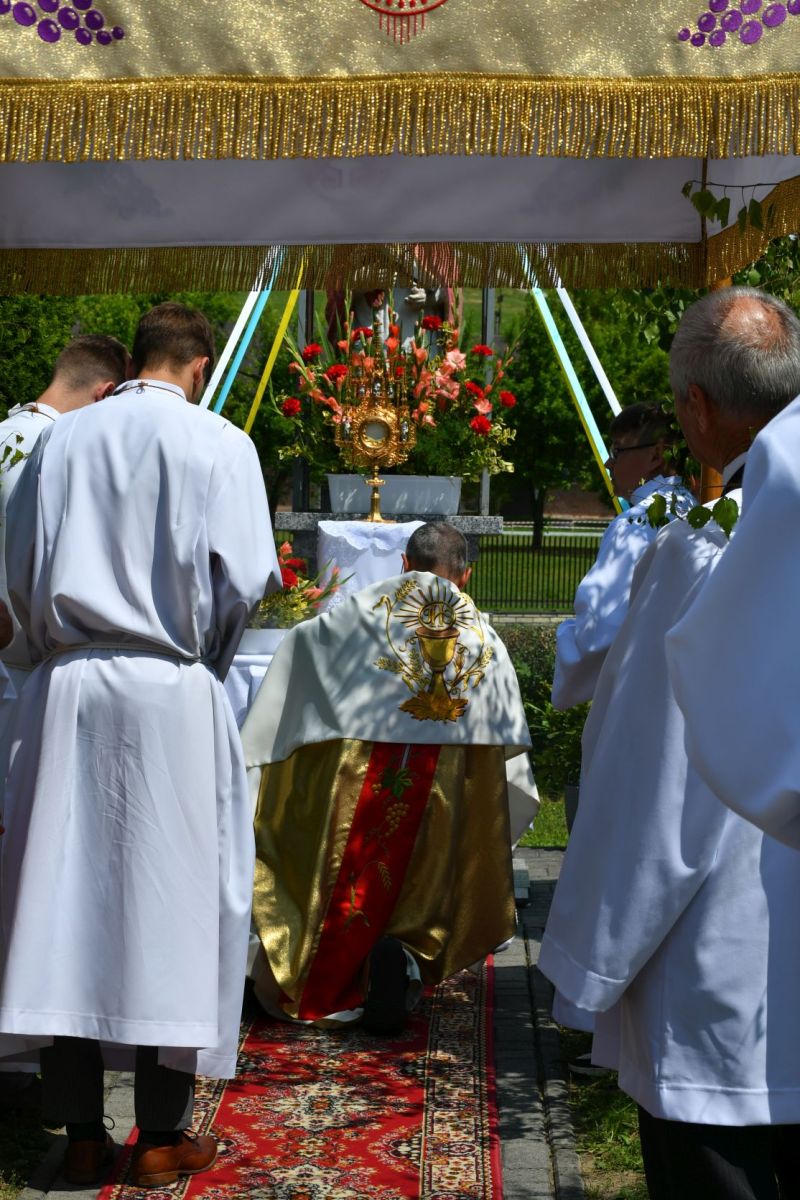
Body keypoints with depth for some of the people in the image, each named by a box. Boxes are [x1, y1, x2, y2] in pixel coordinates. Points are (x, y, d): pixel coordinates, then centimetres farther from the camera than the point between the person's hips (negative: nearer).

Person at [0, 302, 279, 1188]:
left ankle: (80, 1132, 16)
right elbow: (242, 579, -7)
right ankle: (162, 1137, 12)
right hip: (170, 693, -3)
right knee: (168, 893, 4)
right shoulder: (216, 443, -3)